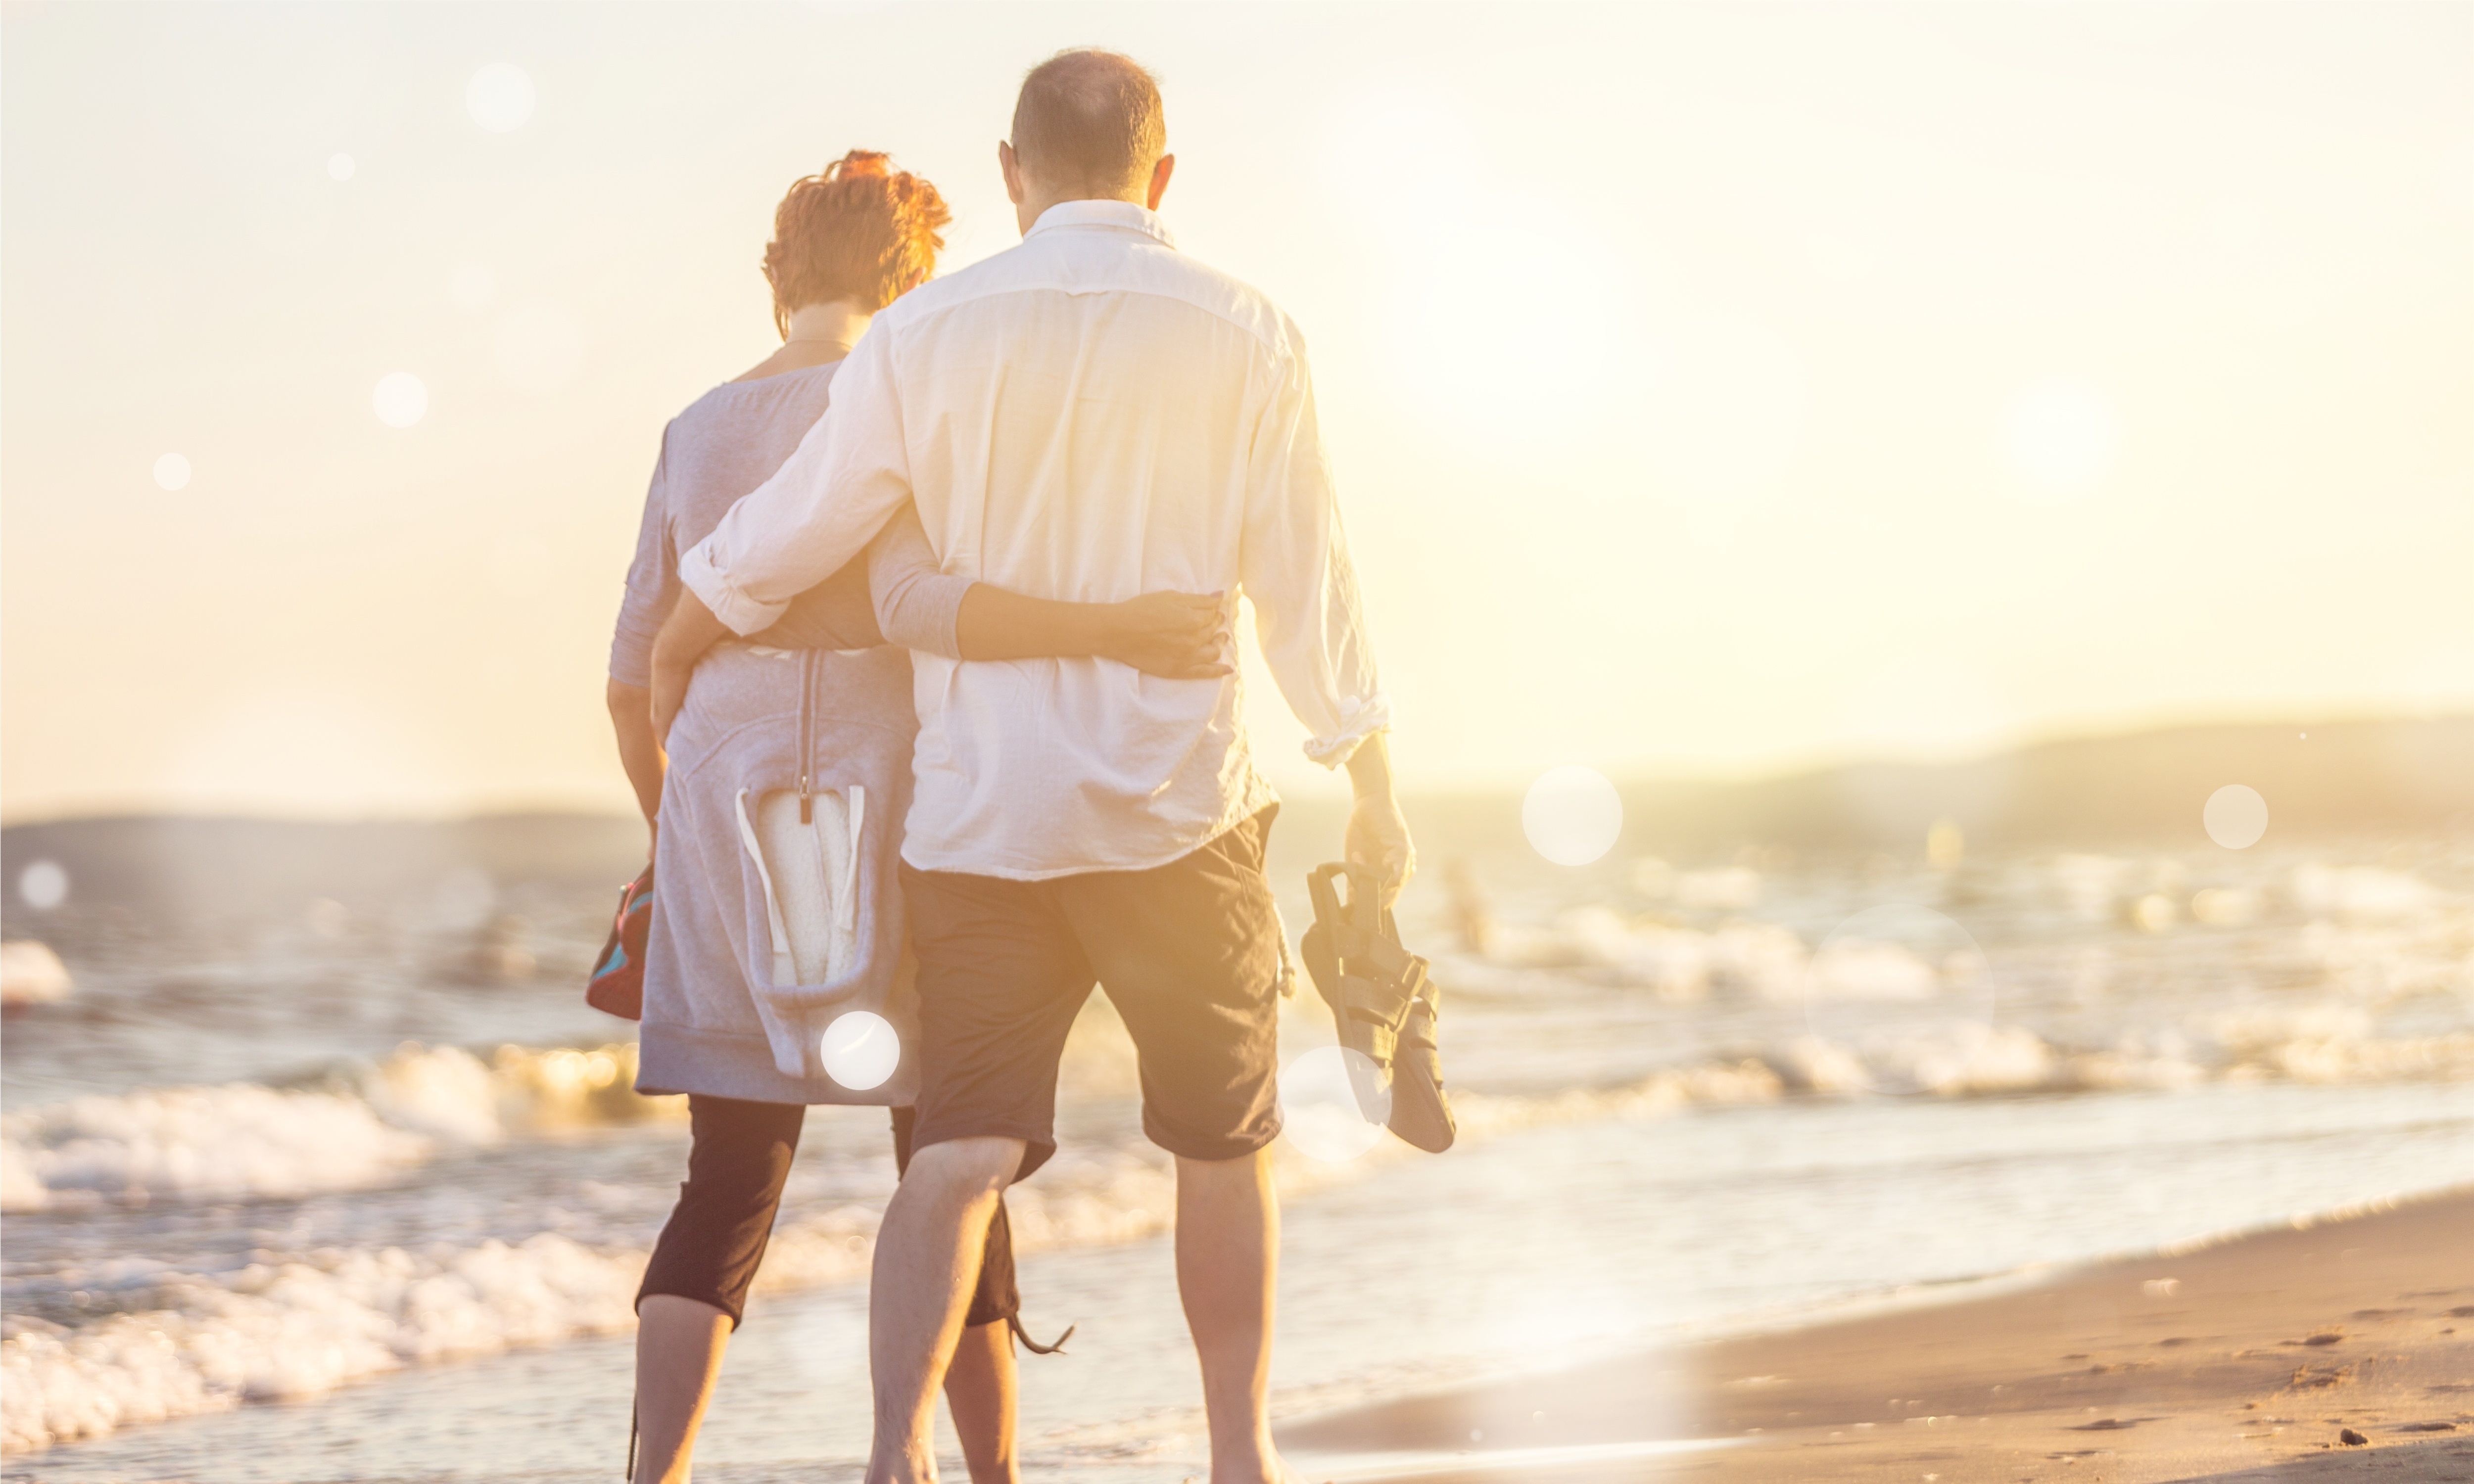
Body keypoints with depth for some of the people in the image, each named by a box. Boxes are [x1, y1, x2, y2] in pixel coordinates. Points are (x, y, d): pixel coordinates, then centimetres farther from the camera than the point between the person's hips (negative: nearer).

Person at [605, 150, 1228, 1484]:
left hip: (724, 824, 5)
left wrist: (673, 840, 27)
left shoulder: (698, 435, 11)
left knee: (731, 1186, 7)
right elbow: (912, 606, -25)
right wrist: (1112, 629, -31)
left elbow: (635, 673, 14)